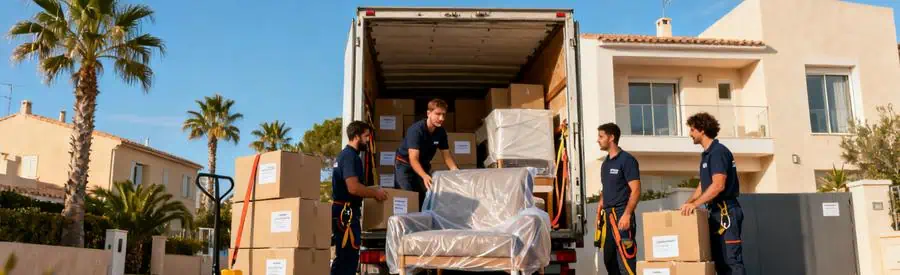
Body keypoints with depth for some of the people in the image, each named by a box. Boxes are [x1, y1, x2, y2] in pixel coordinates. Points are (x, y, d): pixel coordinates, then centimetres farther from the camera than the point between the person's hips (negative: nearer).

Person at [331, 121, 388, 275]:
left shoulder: (345, 154, 18)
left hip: (342, 210, 10)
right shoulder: (351, 156, -15)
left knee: (343, 255, 14)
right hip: (346, 211, -10)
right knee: (349, 256, -8)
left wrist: (371, 192, 21)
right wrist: (375, 193, -11)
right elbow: (353, 188, -25)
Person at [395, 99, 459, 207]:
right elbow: (413, 159, -37)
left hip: (423, 166, 5)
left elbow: (446, 155, -3)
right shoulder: (416, 130, -29)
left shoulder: (441, 132, -12)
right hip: (405, 165, -5)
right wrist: (424, 176, -53)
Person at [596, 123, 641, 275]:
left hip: (621, 215, -8)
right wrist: (599, 211, 13)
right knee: (609, 259, 11)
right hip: (607, 216, 8)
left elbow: (636, 190, -13)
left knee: (625, 260, -9)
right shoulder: (605, 163, 16)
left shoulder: (627, 160, -8)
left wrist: (627, 215, -21)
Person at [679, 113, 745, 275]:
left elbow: (718, 185, -23)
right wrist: (689, 203, 11)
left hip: (725, 211, -10)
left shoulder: (718, 152, -14)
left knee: (731, 258, -9)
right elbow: (703, 185, 21)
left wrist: (696, 203, -26)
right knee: (719, 258, 11)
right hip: (716, 211, 10)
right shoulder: (706, 154, 16)